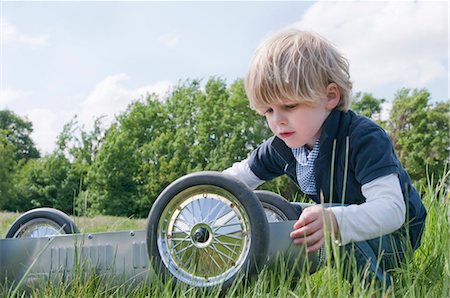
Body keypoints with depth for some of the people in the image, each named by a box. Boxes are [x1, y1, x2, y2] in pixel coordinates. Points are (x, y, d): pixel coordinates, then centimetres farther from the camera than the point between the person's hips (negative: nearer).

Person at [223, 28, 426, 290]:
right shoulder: (281, 147, -7)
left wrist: (335, 222, -60)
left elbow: (392, 209, -40)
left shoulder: (365, 138, -29)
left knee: (329, 227, -35)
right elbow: (241, 176, 6)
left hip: (393, 235, -7)